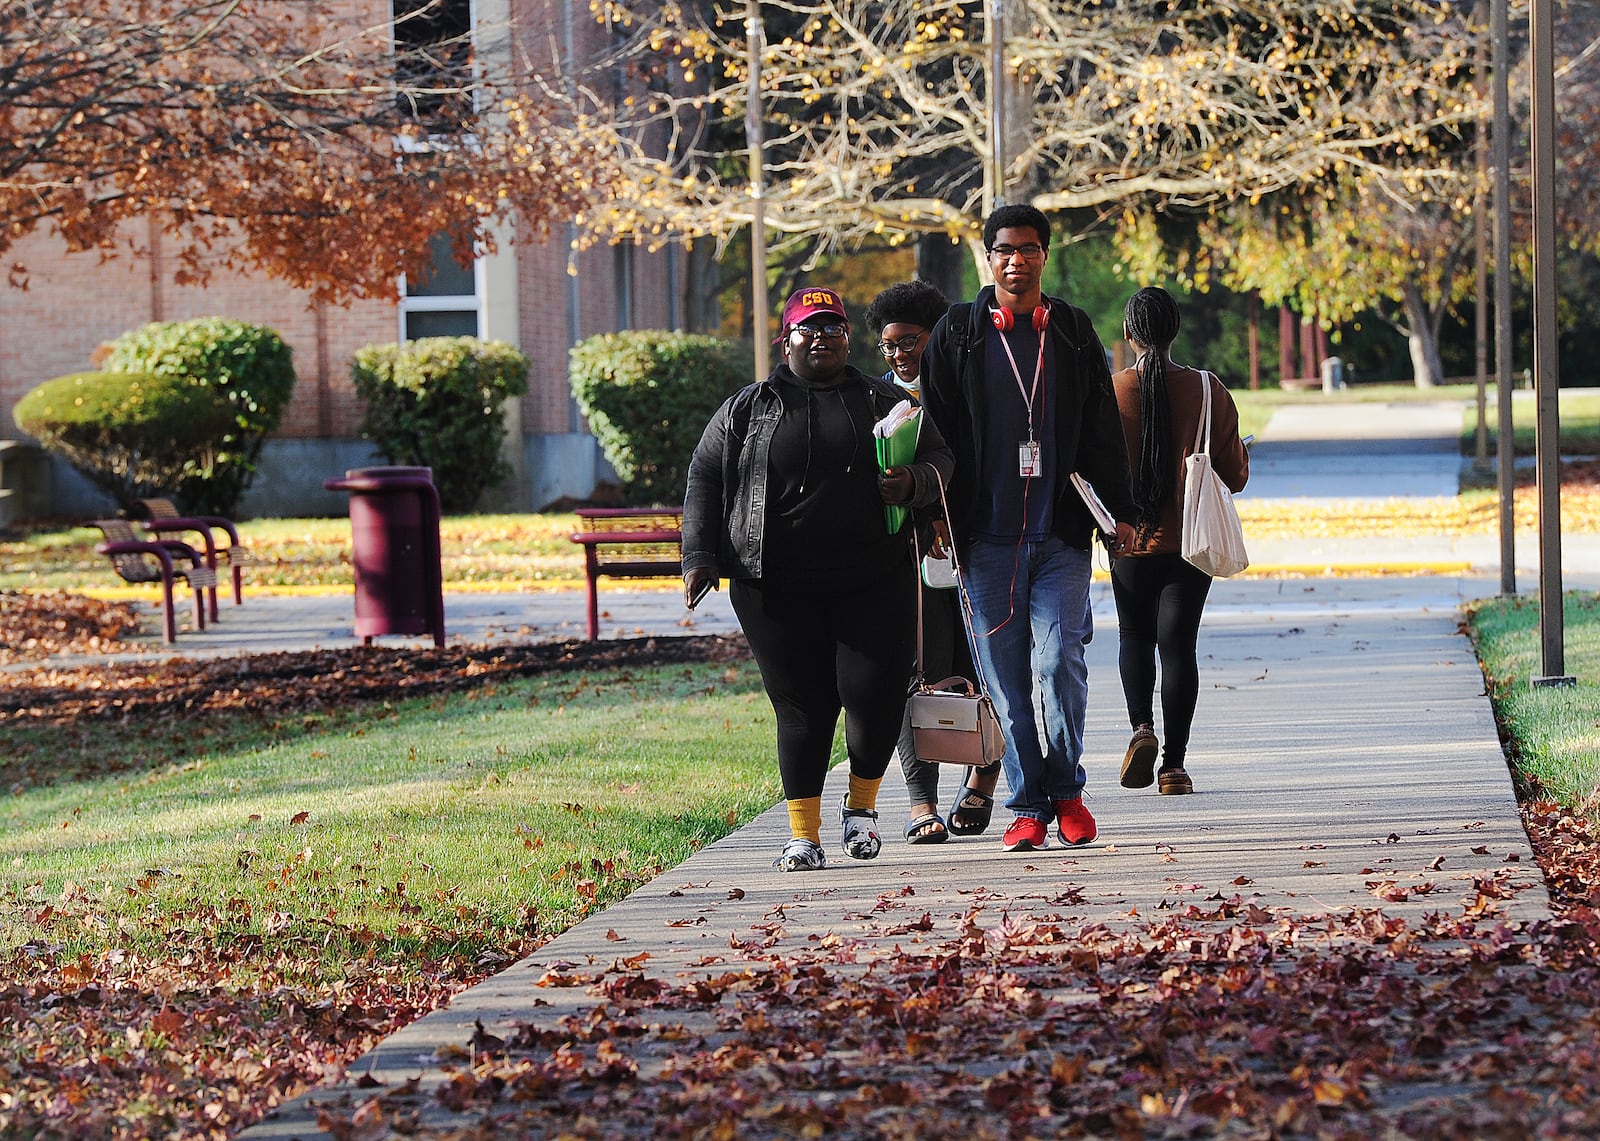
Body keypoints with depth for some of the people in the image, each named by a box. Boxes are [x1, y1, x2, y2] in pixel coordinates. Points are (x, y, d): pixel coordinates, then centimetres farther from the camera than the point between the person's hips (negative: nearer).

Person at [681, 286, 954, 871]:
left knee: (874, 691, -9)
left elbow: (940, 460, 16)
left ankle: (861, 803, 17)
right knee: (802, 706, -2)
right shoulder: (748, 409, 12)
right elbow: (705, 478, 13)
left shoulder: (885, 402, 14)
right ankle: (804, 835, 7)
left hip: (874, 581, 0)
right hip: (777, 589, 0)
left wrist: (914, 482, -8)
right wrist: (699, 557, 1)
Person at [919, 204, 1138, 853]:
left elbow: (1103, 431, 14)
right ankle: (1028, 805, 10)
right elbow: (938, 433, 6)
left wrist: (1120, 512, 9)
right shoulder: (958, 335, 6)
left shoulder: (1073, 332, 10)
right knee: (1006, 677, 1)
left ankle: (1067, 789, 8)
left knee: (1059, 661, -11)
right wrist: (939, 518, 0)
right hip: (988, 537, 0)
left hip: (1061, 534, 0)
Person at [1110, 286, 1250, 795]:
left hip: (1131, 541, 0)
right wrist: (1243, 457, 22)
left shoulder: (1111, 391, -8)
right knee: (1178, 643, 4)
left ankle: (1142, 727, -7)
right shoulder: (1207, 390, -6)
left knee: (1134, 638, 17)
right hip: (1190, 542, 0)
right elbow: (1235, 474, 0)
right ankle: (1174, 765, 1)